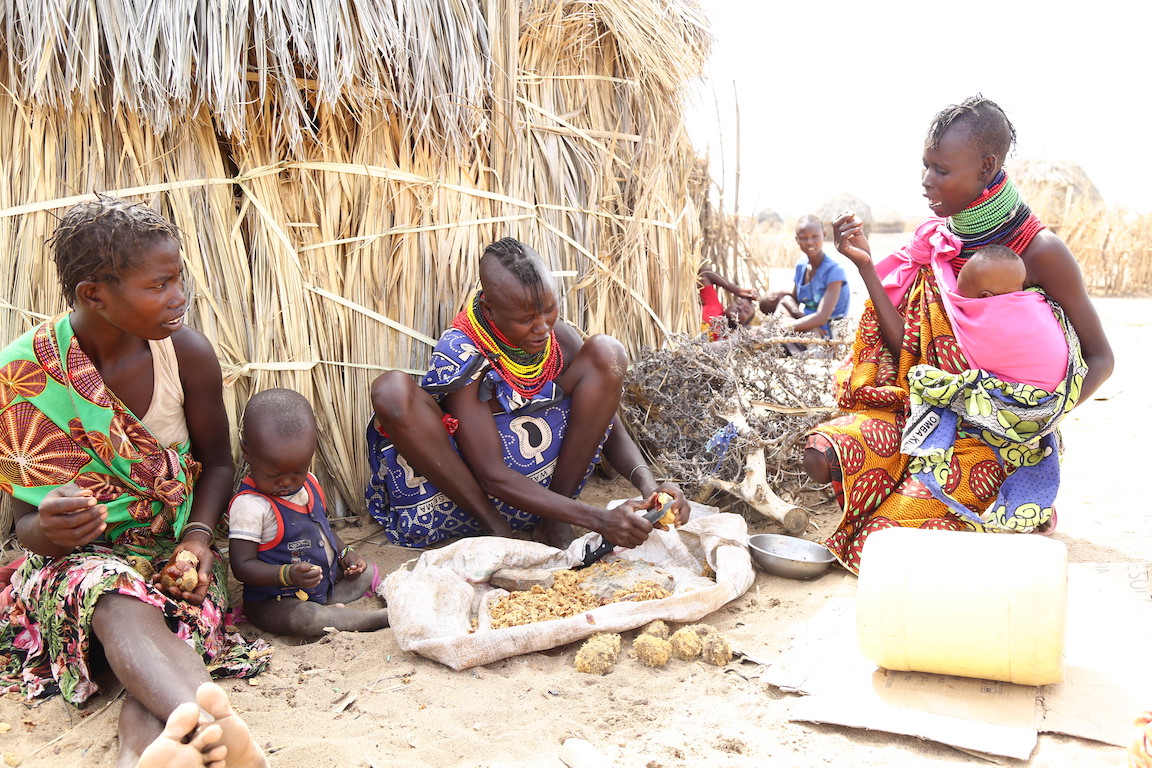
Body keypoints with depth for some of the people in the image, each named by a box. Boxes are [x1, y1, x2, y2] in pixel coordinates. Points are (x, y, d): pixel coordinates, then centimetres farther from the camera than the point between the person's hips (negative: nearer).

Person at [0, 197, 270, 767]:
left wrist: (198, 535, -12)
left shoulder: (187, 353, -7)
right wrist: (49, 531, -32)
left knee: (180, 619, -33)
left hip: (174, 549, 3)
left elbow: (216, 462, 7)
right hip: (80, 555, -3)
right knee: (120, 607, -38)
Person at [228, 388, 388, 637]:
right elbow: (242, 565, -24)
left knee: (367, 573, 12)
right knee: (303, 619, -35)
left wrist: (345, 553, 3)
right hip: (272, 602, -8)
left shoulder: (308, 483, 1)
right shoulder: (250, 505, -24)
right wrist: (288, 575, -38)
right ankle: (380, 617, -21)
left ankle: (328, 605, -10)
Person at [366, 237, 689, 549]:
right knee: (392, 390, -29)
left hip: (545, 484, 4)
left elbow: (611, 431, -2)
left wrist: (647, 484, -24)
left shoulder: (560, 339, -6)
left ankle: (554, 524, -10)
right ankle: (496, 530, -15)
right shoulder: (460, 354, -21)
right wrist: (597, 519, -33)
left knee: (606, 353, -12)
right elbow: (493, 476, -25)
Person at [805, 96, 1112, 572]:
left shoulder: (1039, 252, -12)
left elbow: (1100, 359, -5)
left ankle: (1012, 517, 8)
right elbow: (905, 347, -2)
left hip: (997, 435, -5)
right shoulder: (934, 242, 3)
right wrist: (864, 265, -8)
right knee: (823, 453, -18)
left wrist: (1037, 423, -19)